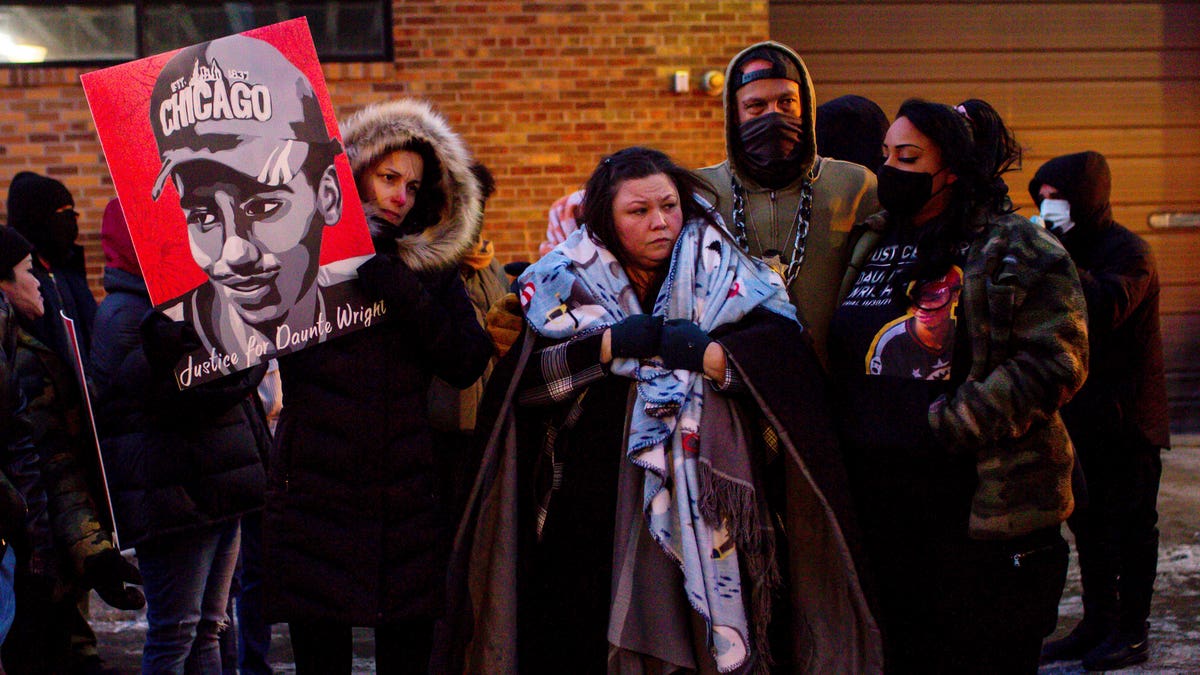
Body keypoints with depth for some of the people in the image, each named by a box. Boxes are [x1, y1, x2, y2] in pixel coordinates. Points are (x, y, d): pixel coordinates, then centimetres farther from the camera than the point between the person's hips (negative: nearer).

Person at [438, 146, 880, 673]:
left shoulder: (719, 270, 6)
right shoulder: (569, 279, 6)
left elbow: (783, 350, -7)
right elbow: (524, 377, -5)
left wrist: (702, 353, -17)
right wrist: (614, 344, -13)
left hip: (703, 505, 0)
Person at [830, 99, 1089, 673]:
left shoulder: (1016, 250, -4)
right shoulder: (871, 248, 15)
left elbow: (1054, 361, -13)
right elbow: (836, 360, 24)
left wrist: (949, 425, -17)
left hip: (980, 508, -5)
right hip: (878, 504, 6)